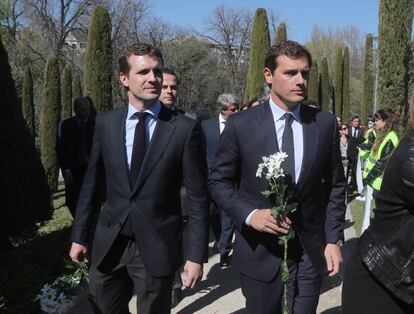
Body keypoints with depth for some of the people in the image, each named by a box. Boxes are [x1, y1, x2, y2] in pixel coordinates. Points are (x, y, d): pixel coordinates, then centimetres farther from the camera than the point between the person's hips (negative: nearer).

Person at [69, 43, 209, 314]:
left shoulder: (185, 128, -10)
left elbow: (198, 196, -8)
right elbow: (91, 182, 8)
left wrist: (197, 254, -9)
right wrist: (79, 235, 11)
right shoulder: (106, 122, 0)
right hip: (108, 244, 3)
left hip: (157, 248, -3)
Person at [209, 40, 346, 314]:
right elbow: (219, 182, -1)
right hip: (259, 251, -1)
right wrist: (250, 215, -17)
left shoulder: (326, 124, -1)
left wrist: (334, 240, -1)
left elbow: (335, 186, 5)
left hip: (311, 251, 2)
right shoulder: (241, 125, -7)